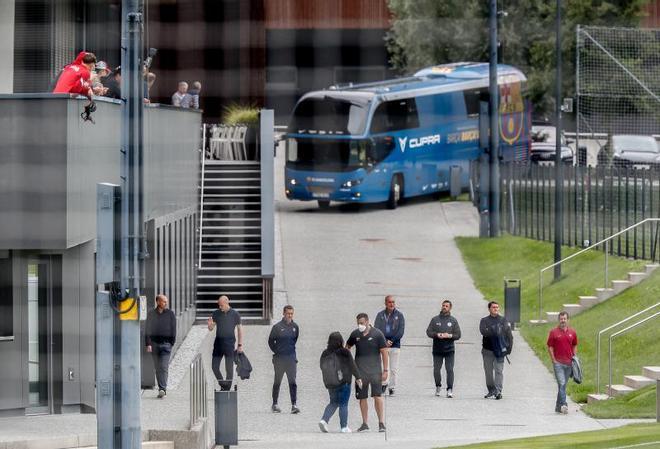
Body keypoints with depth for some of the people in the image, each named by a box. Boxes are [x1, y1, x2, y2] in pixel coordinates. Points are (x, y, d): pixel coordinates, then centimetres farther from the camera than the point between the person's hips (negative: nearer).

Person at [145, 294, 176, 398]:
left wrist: (172, 343, -1)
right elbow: (147, 330, 5)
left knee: (164, 367, -12)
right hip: (154, 343, 2)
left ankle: (162, 389, -18)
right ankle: (162, 389, 15)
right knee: (158, 368, 6)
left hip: (166, 344, -2)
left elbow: (173, 329, 5)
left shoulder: (170, 314, 3)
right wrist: (148, 344, -4)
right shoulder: (151, 314, 6)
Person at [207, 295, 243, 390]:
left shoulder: (235, 314, 0)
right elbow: (211, 328, 9)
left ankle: (227, 387, 6)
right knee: (214, 366, 0)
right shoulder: (216, 314, 5)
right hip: (218, 342, 3)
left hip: (229, 343, -3)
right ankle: (222, 384, 18)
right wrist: (210, 324, -16)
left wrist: (240, 344, 0)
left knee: (229, 368, -2)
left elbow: (239, 329, 4)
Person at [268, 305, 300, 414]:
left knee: (292, 381, -7)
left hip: (291, 358, 2)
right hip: (279, 359, -2)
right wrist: (276, 351, 1)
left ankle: (294, 405, -11)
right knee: (277, 382, 8)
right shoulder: (277, 327, -5)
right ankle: (275, 404, 17)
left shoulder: (295, 327, 5)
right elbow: (271, 341, 3)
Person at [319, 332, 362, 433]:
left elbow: (322, 367, 12)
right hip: (343, 383, -4)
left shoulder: (325, 354, 2)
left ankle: (324, 420, -3)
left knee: (333, 403, 16)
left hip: (330, 383, 4)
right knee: (343, 404, 3)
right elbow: (353, 366, -6)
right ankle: (344, 427, 4)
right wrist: (358, 377, 3)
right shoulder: (345, 353, -10)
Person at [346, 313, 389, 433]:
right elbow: (347, 347, 21)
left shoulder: (377, 334, -5)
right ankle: (365, 423, 14)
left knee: (378, 396, -10)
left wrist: (385, 370, -6)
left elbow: (384, 353, -2)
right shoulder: (355, 334, 4)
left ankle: (381, 423, -4)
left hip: (375, 370, -4)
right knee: (362, 398, 5)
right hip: (360, 371, 4)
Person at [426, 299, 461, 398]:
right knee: (436, 369, 5)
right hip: (437, 349, 1)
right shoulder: (435, 319, 9)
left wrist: (449, 335, -13)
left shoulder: (453, 320, 8)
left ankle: (450, 389, -9)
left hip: (449, 349, -1)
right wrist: (437, 335, -15)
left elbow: (458, 335, 5)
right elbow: (428, 332, 3)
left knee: (450, 369, -9)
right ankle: (438, 387, 25)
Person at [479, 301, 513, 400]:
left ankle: (498, 391, -15)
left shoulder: (503, 320, 11)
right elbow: (483, 331, -11)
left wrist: (509, 347, -2)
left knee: (499, 370, -10)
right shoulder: (484, 320, 9)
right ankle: (491, 390, 18)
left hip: (500, 350, -1)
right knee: (488, 371, 7)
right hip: (487, 350, 1)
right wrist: (495, 333, -21)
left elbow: (509, 335, 9)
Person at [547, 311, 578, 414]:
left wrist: (574, 358, 9)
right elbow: (550, 347, 0)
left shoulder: (572, 332, 8)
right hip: (558, 362, -4)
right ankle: (563, 405, -22)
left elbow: (575, 346, 20)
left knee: (564, 385, 9)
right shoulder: (554, 332, -2)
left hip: (568, 363, 4)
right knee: (561, 384, -15)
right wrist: (554, 360, -6)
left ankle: (558, 407, 17)